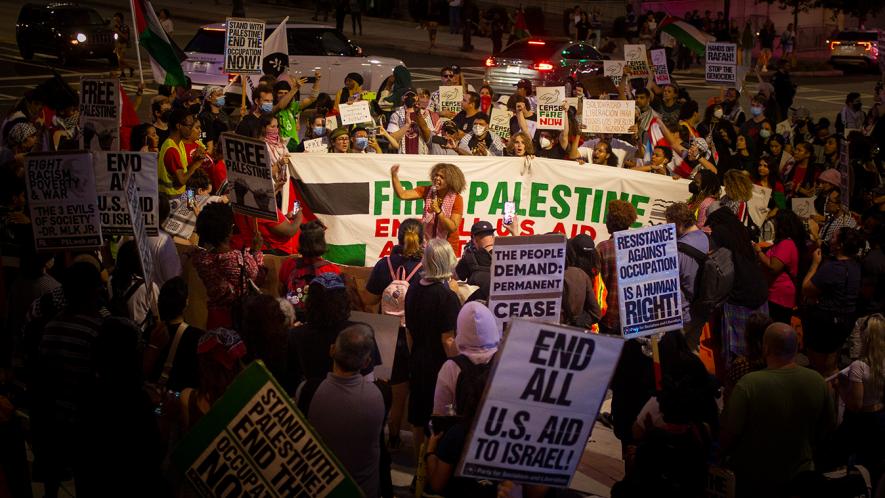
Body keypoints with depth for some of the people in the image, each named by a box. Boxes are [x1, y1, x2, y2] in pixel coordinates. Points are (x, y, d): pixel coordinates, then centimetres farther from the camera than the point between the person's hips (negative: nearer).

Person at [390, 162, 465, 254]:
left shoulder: (457, 199, -13)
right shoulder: (427, 191, -4)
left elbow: (453, 228, -18)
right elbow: (402, 194, -14)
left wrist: (438, 211, -29)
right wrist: (394, 175, -27)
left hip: (448, 245, -3)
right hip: (428, 242, 3)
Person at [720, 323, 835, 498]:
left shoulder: (749, 384, -25)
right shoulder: (817, 382, -11)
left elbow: (729, 434, -18)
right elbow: (827, 429, 3)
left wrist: (724, 451, 3)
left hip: (754, 481, -3)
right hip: (800, 479, 4)